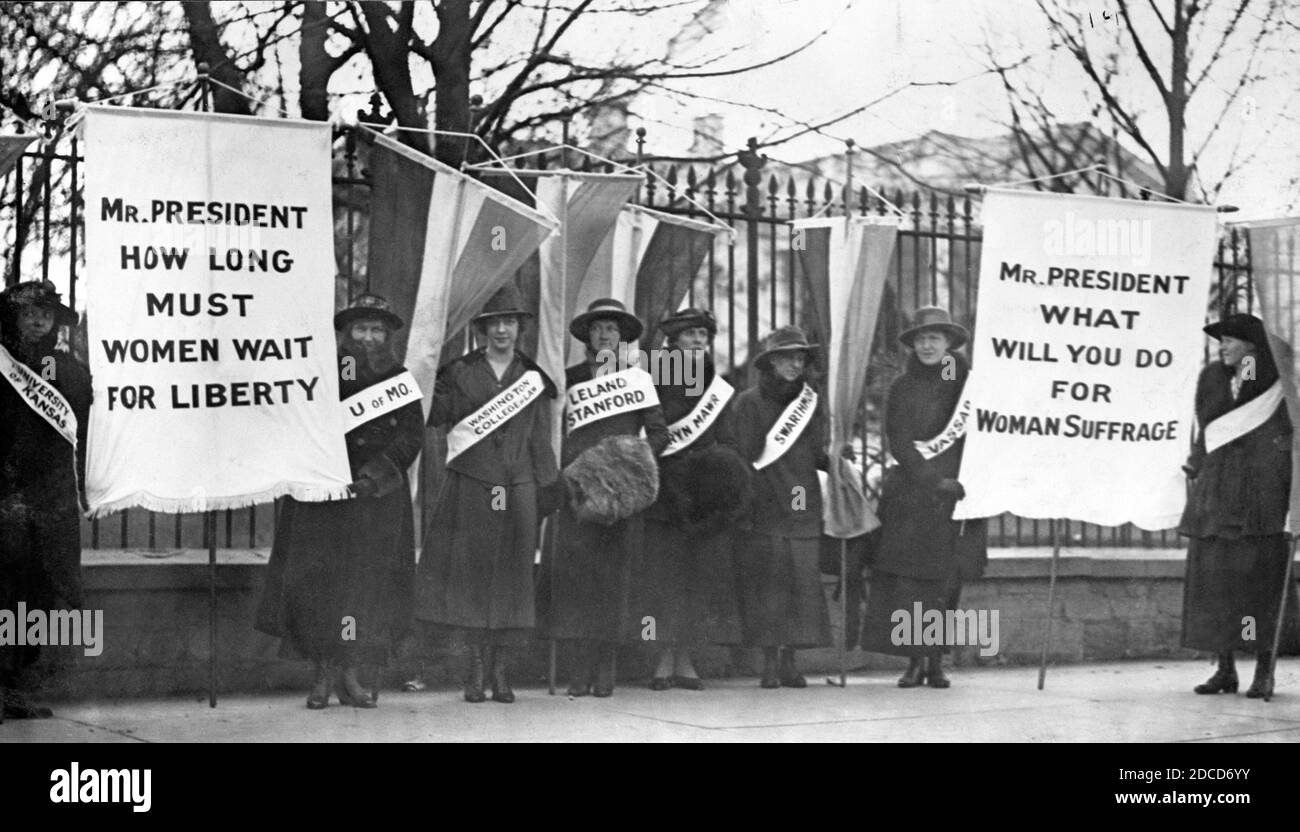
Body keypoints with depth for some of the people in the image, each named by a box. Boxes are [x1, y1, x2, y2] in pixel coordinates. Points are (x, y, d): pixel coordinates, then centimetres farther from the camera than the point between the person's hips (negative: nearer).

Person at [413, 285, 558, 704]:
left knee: (510, 576, 0)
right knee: (468, 573, -4)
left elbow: (541, 442, 13)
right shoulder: (459, 373, 7)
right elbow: (432, 417, 6)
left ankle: (501, 672, 5)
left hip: (518, 492, 1)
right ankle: (474, 672, 2)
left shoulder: (533, 379, 12)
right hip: (468, 491, -1)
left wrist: (551, 492, 9)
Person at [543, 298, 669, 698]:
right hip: (579, 488, 0)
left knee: (614, 572, -3)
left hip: (622, 490, 0)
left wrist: (633, 458, -7)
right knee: (577, 570, -9)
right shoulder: (570, 379, 12)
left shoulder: (638, 378, 12)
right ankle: (583, 667, -6)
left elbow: (659, 433, 9)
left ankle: (604, 668, 1)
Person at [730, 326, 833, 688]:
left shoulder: (811, 402, 14)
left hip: (802, 507, 3)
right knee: (766, 581, -5)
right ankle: (770, 662, 0)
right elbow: (744, 454, -2)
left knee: (802, 580, -1)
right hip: (762, 508, -3)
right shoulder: (749, 402, 2)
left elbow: (818, 454, 12)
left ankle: (790, 661, 5)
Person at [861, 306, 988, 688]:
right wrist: (934, 481, -12)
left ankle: (936, 662, 7)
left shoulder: (969, 382, 6)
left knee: (947, 581, 0)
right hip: (912, 495, 0)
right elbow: (899, 442, -2)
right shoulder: (902, 387, 6)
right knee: (908, 576, -7)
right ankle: (915, 660, -2)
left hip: (957, 495, 0)